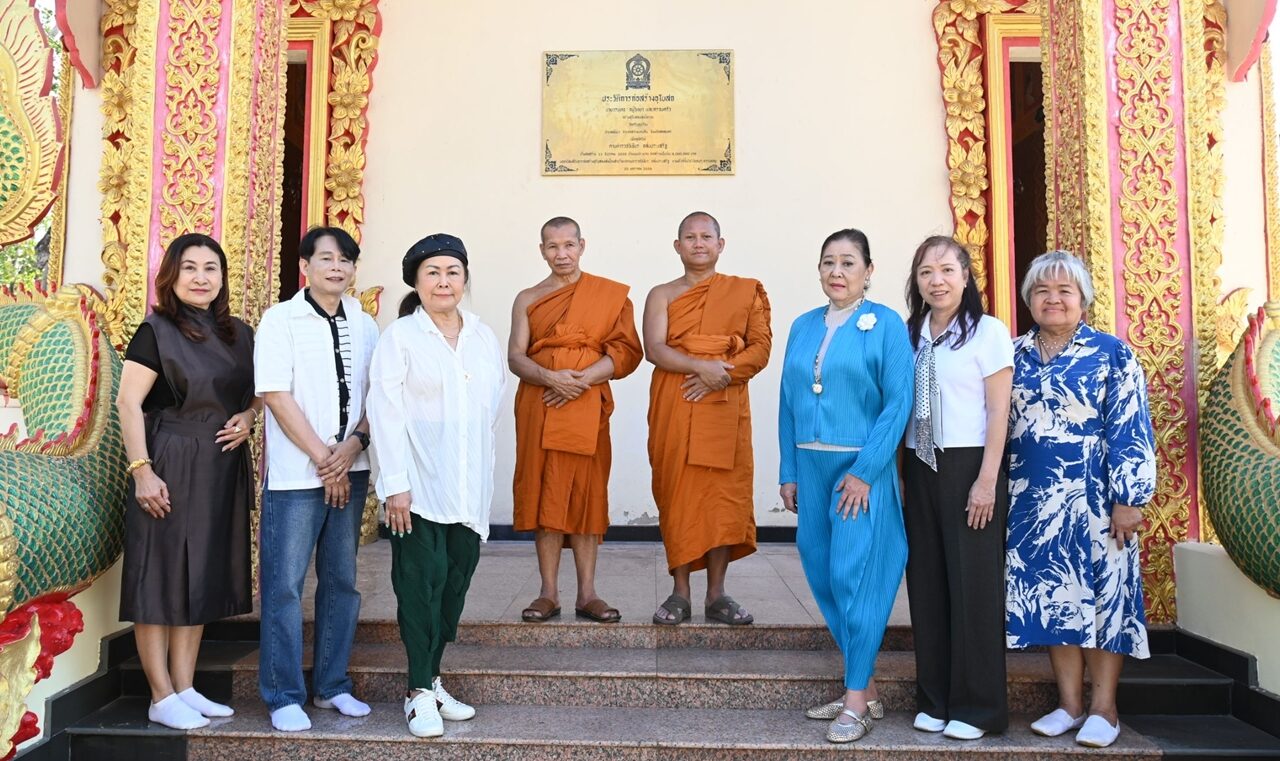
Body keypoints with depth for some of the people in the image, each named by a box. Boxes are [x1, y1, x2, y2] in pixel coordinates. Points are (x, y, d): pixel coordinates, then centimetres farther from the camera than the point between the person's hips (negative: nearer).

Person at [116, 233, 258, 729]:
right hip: (171, 467, -6)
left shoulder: (238, 334, 10)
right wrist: (142, 471, -18)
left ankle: (185, 689, 23)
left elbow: (256, 391, 22)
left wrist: (248, 417, -1)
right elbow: (129, 403, -11)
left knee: (204, 577, 11)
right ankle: (162, 697, 11)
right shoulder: (156, 330, -6)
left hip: (223, 468, 6)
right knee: (161, 574, 1)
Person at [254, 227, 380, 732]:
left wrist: (354, 445, -9)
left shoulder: (364, 326, 10)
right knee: (284, 584, 0)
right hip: (295, 474, -4)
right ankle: (284, 696, 11)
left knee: (342, 580, 10)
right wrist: (323, 459, -10)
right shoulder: (280, 320, -2)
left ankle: (333, 685, 22)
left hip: (351, 470, 5)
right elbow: (277, 397, -9)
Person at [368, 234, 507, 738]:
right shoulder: (399, 337, -3)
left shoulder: (484, 336, 10)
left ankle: (431, 680, 22)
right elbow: (386, 412, -9)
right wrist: (396, 483, -15)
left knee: (456, 582, 8)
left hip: (470, 486, 5)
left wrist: (478, 460, 11)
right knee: (423, 581, -4)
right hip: (419, 484, -4)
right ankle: (420, 693, 8)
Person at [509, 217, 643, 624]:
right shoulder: (527, 299, 11)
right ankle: (549, 593, 7)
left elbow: (626, 351, -2)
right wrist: (552, 378, -17)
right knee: (543, 493, 1)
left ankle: (587, 594, 7)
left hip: (587, 407, -1)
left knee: (586, 494, 0)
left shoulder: (609, 294, 7)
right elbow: (516, 356, 2)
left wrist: (581, 380, -14)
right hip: (538, 407, 1)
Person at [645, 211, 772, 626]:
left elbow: (761, 347, 1)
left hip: (725, 405, 0)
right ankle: (680, 593, 8)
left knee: (723, 494, -1)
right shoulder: (662, 294, 9)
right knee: (677, 493, 0)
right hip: (674, 407, 0)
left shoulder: (746, 291, 10)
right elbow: (655, 349, -6)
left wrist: (722, 374, -14)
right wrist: (701, 366, -20)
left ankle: (717, 595, 8)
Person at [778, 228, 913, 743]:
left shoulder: (885, 324, -3)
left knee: (854, 577, -4)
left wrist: (864, 471, -16)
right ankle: (864, 689, 23)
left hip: (862, 468, -5)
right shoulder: (803, 327, 12)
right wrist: (788, 472, 8)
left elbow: (898, 404, -10)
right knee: (823, 577, 8)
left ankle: (858, 702, 8)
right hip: (811, 466, 6)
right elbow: (788, 404, 12)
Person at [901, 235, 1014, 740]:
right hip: (920, 468, 5)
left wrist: (987, 480, -13)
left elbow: (998, 412, -8)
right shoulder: (910, 335, 10)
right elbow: (902, 407, 11)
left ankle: (976, 706, 13)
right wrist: (901, 469, 4)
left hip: (968, 466, -5)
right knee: (927, 583, 8)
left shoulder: (988, 331, -4)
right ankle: (934, 699, 20)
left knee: (973, 584, 1)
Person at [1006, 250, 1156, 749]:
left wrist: (1128, 498, -12)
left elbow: (1130, 430, -7)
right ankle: (1069, 703, 20)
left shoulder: (1112, 353, -3)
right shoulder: (1015, 356, 7)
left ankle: (1103, 708, 15)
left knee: (1101, 592, 3)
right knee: (1051, 595, 8)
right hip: (1033, 499, 4)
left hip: (1094, 497, -3)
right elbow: (999, 425, 11)